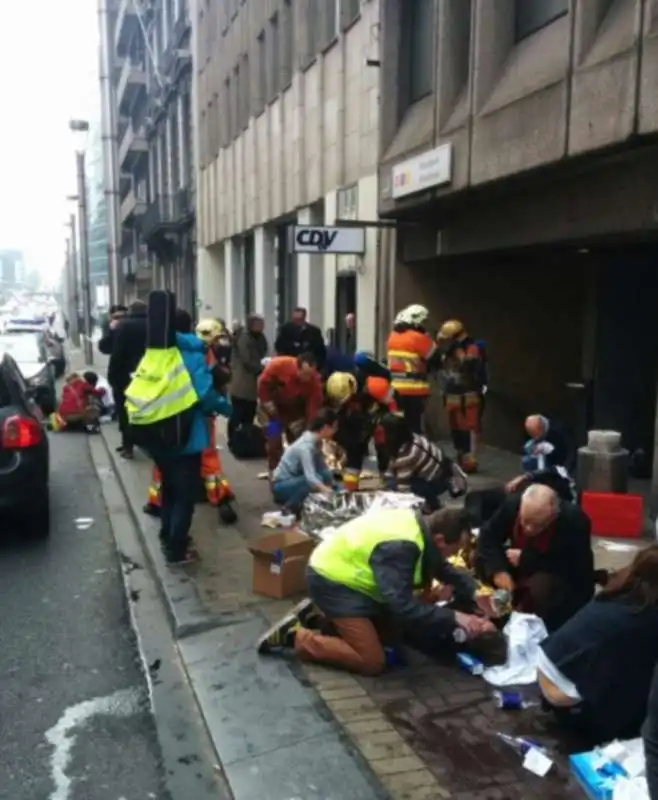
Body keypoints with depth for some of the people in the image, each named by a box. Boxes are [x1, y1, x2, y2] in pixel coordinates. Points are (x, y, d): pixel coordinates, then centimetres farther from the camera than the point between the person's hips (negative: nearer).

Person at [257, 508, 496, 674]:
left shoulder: (421, 527, -2)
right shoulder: (400, 547, -30)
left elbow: (444, 569, 11)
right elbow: (402, 606, -33)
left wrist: (474, 593, -2)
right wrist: (453, 617, -28)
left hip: (341, 571, 10)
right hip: (331, 580, -10)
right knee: (372, 662, -11)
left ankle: (319, 613, 20)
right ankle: (294, 636, -3)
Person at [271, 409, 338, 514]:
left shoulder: (316, 441, -3)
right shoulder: (306, 445, -29)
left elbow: (322, 467, 0)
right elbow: (310, 477, -41)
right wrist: (330, 492, -52)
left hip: (294, 482, 8)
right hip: (281, 486, -8)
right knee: (316, 480, -30)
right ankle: (289, 509, -10)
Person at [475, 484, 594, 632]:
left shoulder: (575, 520, -31)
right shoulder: (513, 503, -21)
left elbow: (571, 569, -30)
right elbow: (488, 535, -13)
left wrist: (524, 559, -29)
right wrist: (497, 570, -29)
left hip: (568, 583, -5)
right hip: (525, 573, 5)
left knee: (542, 584, -37)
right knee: (481, 558, -14)